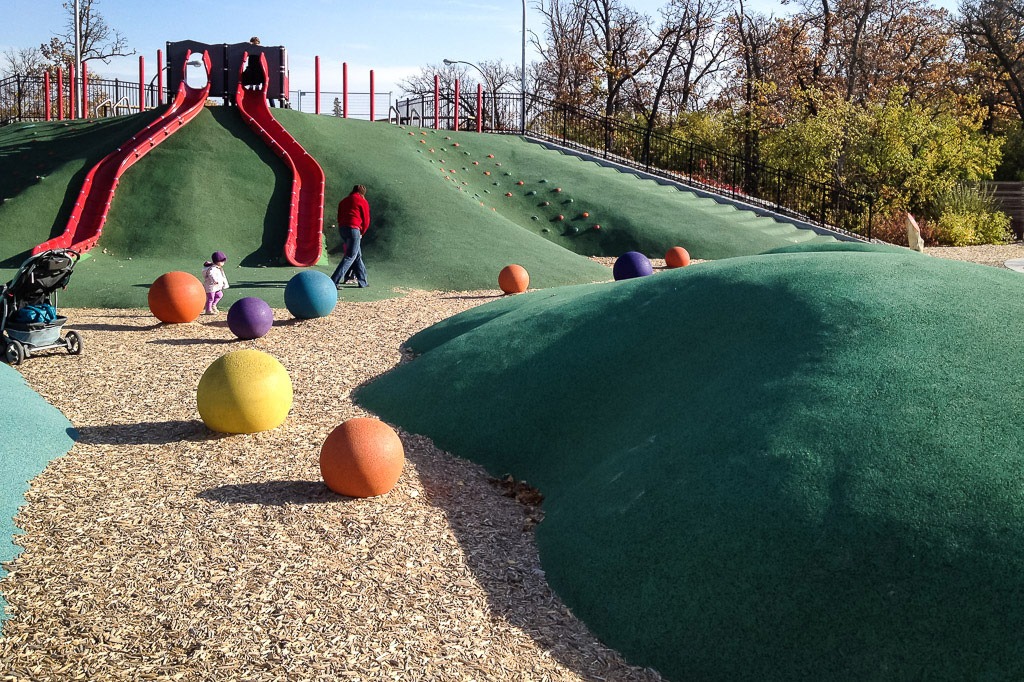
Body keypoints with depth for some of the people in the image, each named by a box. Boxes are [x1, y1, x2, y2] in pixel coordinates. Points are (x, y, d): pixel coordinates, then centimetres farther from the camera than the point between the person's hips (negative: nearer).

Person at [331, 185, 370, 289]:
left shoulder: (343, 201, 22)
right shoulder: (363, 202, 4)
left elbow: (339, 218, 19)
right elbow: (366, 221, 3)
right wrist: (361, 233, 18)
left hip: (342, 228, 7)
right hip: (354, 229, -7)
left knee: (357, 255, 16)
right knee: (350, 257, -7)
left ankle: (362, 282, 20)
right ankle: (334, 281, -18)